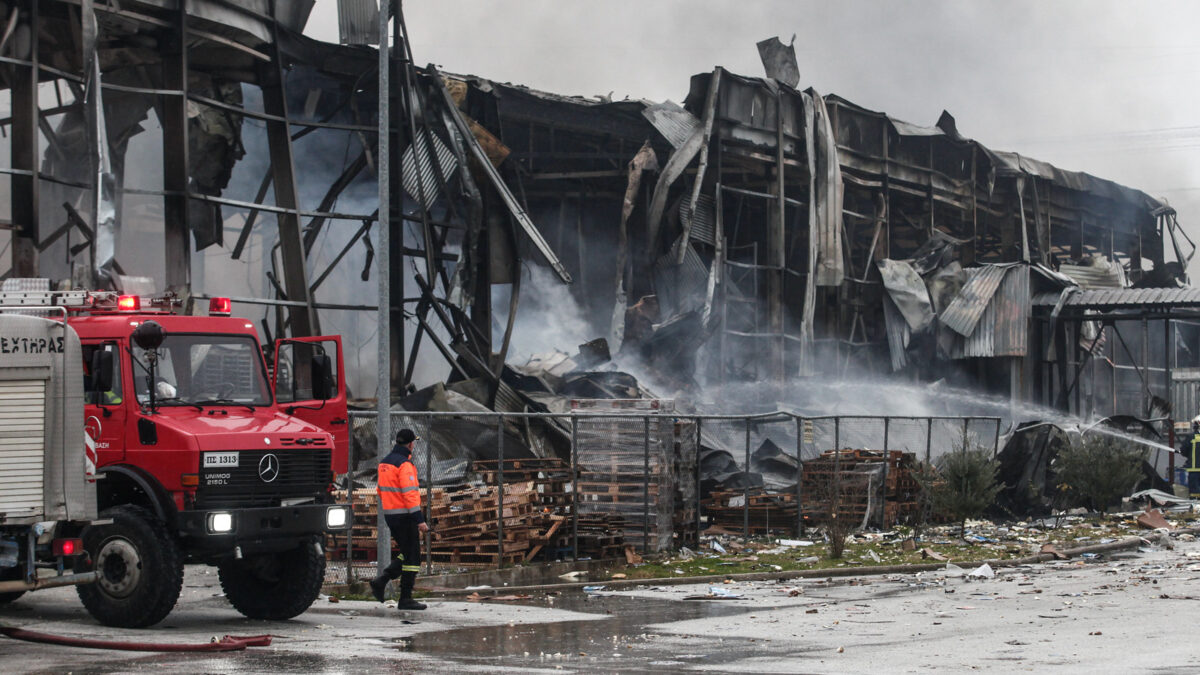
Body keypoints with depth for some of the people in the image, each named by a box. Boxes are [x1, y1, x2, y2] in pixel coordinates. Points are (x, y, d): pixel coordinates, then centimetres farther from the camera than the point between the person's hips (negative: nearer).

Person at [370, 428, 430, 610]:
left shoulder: (384, 463, 12)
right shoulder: (404, 464, -16)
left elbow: (381, 490, 19)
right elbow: (410, 494, -22)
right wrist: (419, 520, -23)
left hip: (390, 514, 9)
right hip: (404, 515, -9)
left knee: (406, 553, 18)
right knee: (412, 556, -1)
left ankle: (382, 580, 4)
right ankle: (405, 599, 0)